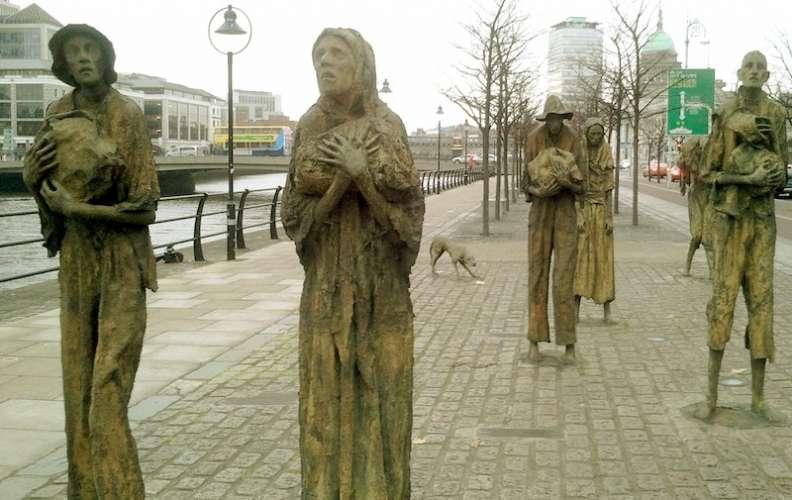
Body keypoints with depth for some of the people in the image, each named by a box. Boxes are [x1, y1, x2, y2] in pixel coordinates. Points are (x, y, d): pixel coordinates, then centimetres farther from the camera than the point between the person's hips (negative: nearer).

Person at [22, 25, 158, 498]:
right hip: (75, 264, 6)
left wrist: (78, 208, -19)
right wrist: (32, 174, -7)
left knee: (107, 402, -9)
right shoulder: (58, 114, 6)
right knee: (77, 393, 9)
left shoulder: (128, 114, -10)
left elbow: (146, 206, -12)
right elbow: (50, 191, 14)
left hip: (122, 267, -5)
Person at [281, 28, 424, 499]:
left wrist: (362, 171, -20)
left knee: (380, 383, 2)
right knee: (328, 385, 3)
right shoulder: (310, 128, 6)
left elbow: (407, 203, -8)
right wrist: (345, 173, -17)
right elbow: (295, 207, -3)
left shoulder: (387, 124, -1)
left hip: (379, 274, -2)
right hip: (327, 277, 2)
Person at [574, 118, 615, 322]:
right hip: (580, 209, -1)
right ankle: (575, 308, -1)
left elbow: (608, 189, 2)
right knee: (578, 258, -6)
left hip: (601, 211, 1)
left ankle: (607, 308, 7)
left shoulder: (606, 156, 3)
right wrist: (576, 215, -14)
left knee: (603, 259, 1)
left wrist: (609, 217, -6)